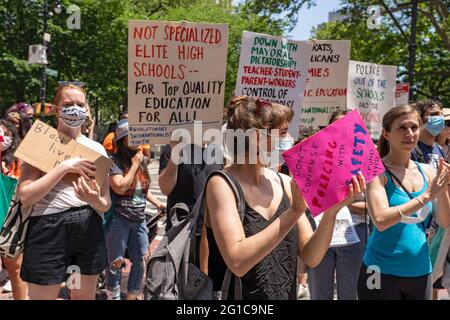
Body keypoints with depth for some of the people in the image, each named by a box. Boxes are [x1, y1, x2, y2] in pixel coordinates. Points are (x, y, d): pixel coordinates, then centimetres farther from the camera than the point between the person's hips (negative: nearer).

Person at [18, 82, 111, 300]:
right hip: (49, 229, -4)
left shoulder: (96, 148, 9)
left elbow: (106, 203, 6)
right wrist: (64, 167, -19)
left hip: (90, 228, 4)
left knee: (85, 296, 15)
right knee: (43, 296, 4)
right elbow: (25, 196, -13)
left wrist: (96, 201, -18)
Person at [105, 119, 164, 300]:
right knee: (116, 263, 4)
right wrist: (135, 164, -19)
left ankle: (132, 296, 29)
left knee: (140, 262, 12)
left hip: (139, 221, 7)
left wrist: (157, 203, 10)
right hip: (118, 220, -7)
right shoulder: (114, 161, -14)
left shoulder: (141, 160, 8)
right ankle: (113, 297, 19)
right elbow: (120, 188, -26)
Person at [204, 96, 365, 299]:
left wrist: (331, 211, -19)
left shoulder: (284, 183, -1)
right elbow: (237, 262, -26)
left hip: (286, 295, 5)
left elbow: (311, 257, -3)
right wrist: (295, 210, -27)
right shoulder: (222, 184, -15)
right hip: (239, 295, -5)